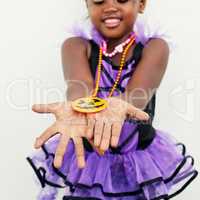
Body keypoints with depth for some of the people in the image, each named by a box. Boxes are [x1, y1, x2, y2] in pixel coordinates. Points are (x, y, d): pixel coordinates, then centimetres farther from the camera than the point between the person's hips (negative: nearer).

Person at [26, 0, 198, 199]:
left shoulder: (154, 48, -7)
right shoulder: (76, 46, -6)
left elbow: (137, 92, -27)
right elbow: (80, 85, -27)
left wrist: (117, 107, -50)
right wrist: (78, 108, -51)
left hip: (138, 162, 0)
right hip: (85, 157, 0)